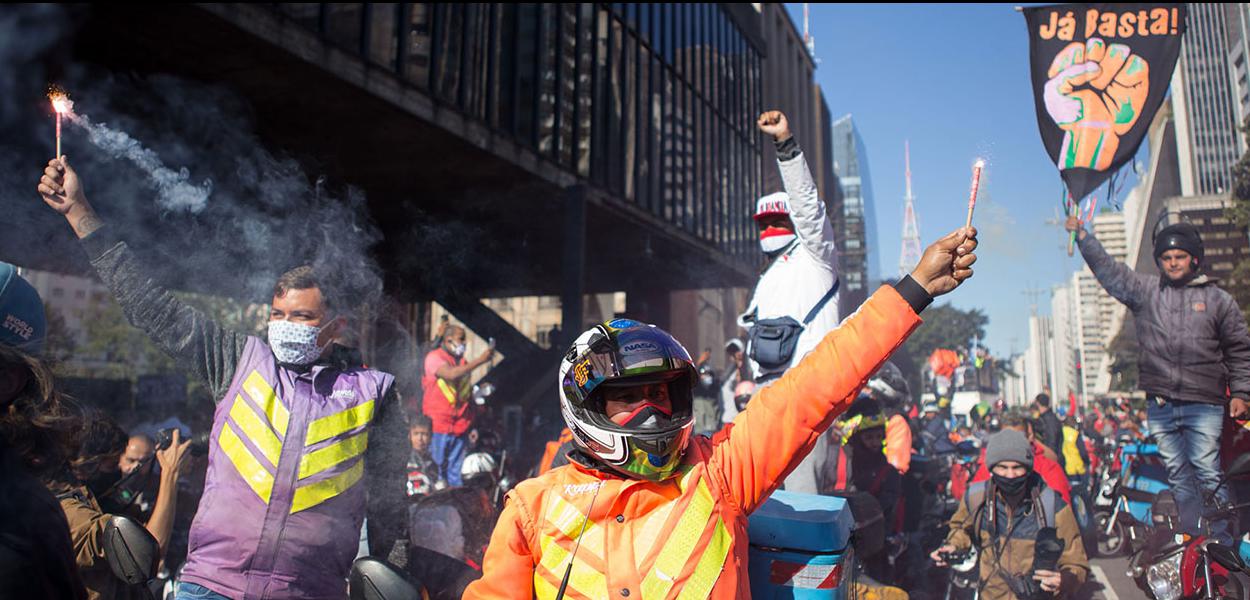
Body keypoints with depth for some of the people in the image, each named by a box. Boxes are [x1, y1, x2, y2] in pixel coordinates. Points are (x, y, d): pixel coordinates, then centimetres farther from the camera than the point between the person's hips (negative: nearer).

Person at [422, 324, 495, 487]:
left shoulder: (463, 363, 14)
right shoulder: (434, 357, -4)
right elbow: (451, 374, -24)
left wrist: (472, 426, 12)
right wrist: (480, 360, -26)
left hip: (460, 427, 5)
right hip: (438, 425, -5)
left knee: (456, 472, 7)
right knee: (436, 469, -2)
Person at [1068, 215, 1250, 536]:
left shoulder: (1218, 300, 8)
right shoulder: (1145, 290, 10)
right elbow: (1107, 269, 10)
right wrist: (1082, 235, 3)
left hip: (1204, 404, -2)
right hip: (1160, 405, 2)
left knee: (1206, 471, -6)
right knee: (1177, 474, 8)